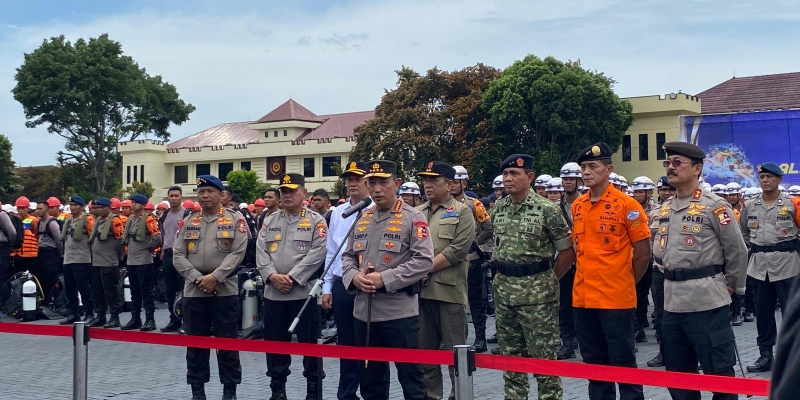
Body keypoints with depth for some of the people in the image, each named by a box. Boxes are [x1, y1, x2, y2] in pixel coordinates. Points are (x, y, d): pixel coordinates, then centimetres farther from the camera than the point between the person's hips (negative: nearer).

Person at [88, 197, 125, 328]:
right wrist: (95, 252, 18)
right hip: (96, 262, 9)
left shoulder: (114, 221, -10)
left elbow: (121, 240, -12)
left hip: (109, 263, -9)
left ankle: (115, 317, 0)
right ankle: (100, 316, 21)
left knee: (111, 291, -5)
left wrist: (116, 256, -5)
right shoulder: (98, 220, 16)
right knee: (97, 291, 12)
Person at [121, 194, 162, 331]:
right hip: (131, 261, 8)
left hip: (144, 261, -8)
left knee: (146, 291, -5)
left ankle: (150, 320, -2)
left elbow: (157, 238, -18)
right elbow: (126, 237, 26)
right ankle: (135, 319, 20)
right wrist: (130, 247, 13)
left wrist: (149, 248, -7)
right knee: (134, 292, 13)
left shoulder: (148, 219, -11)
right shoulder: (130, 219, 12)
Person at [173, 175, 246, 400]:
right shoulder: (187, 222, 9)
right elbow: (178, 255, 3)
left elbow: (237, 253, -9)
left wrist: (215, 277, -17)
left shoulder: (235, 221, 0)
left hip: (225, 289, -3)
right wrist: (197, 278, -10)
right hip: (193, 289, 3)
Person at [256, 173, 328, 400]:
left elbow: (317, 254, -11)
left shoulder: (316, 221, 0)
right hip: (273, 292, 4)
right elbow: (260, 252, 5)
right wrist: (272, 276, -11)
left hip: (304, 291, -4)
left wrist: (292, 277, -16)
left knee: (309, 342, 1)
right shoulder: (270, 221, 13)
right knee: (275, 341, 10)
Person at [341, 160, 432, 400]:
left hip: (400, 312, -6)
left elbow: (424, 261, -14)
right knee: (369, 378, 16)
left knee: (410, 377, 2)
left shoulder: (413, 218, -6)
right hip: (364, 311, 6)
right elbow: (348, 256, 17)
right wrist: (354, 277, -6)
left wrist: (385, 279, -19)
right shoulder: (360, 218, 12)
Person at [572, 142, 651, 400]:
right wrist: (586, 278, 12)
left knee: (622, 361, 2)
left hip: (616, 298, -6)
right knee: (594, 361, 14)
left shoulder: (626, 205, -9)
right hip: (583, 297, 6)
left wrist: (627, 283, 2)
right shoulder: (577, 206, 9)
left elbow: (643, 252, -5)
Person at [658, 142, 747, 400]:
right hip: (672, 301, 7)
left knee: (718, 371, 0)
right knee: (677, 372, 14)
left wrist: (733, 286, 3)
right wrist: (673, 279, 16)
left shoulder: (715, 206, -10)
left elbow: (737, 251, -5)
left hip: (707, 301, -7)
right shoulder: (665, 209, 12)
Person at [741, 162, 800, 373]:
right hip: (759, 264, 4)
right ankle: (765, 355, 18)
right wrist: (756, 247, 11)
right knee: (763, 311, 9)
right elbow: (743, 231, 19)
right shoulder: (750, 206, 7)